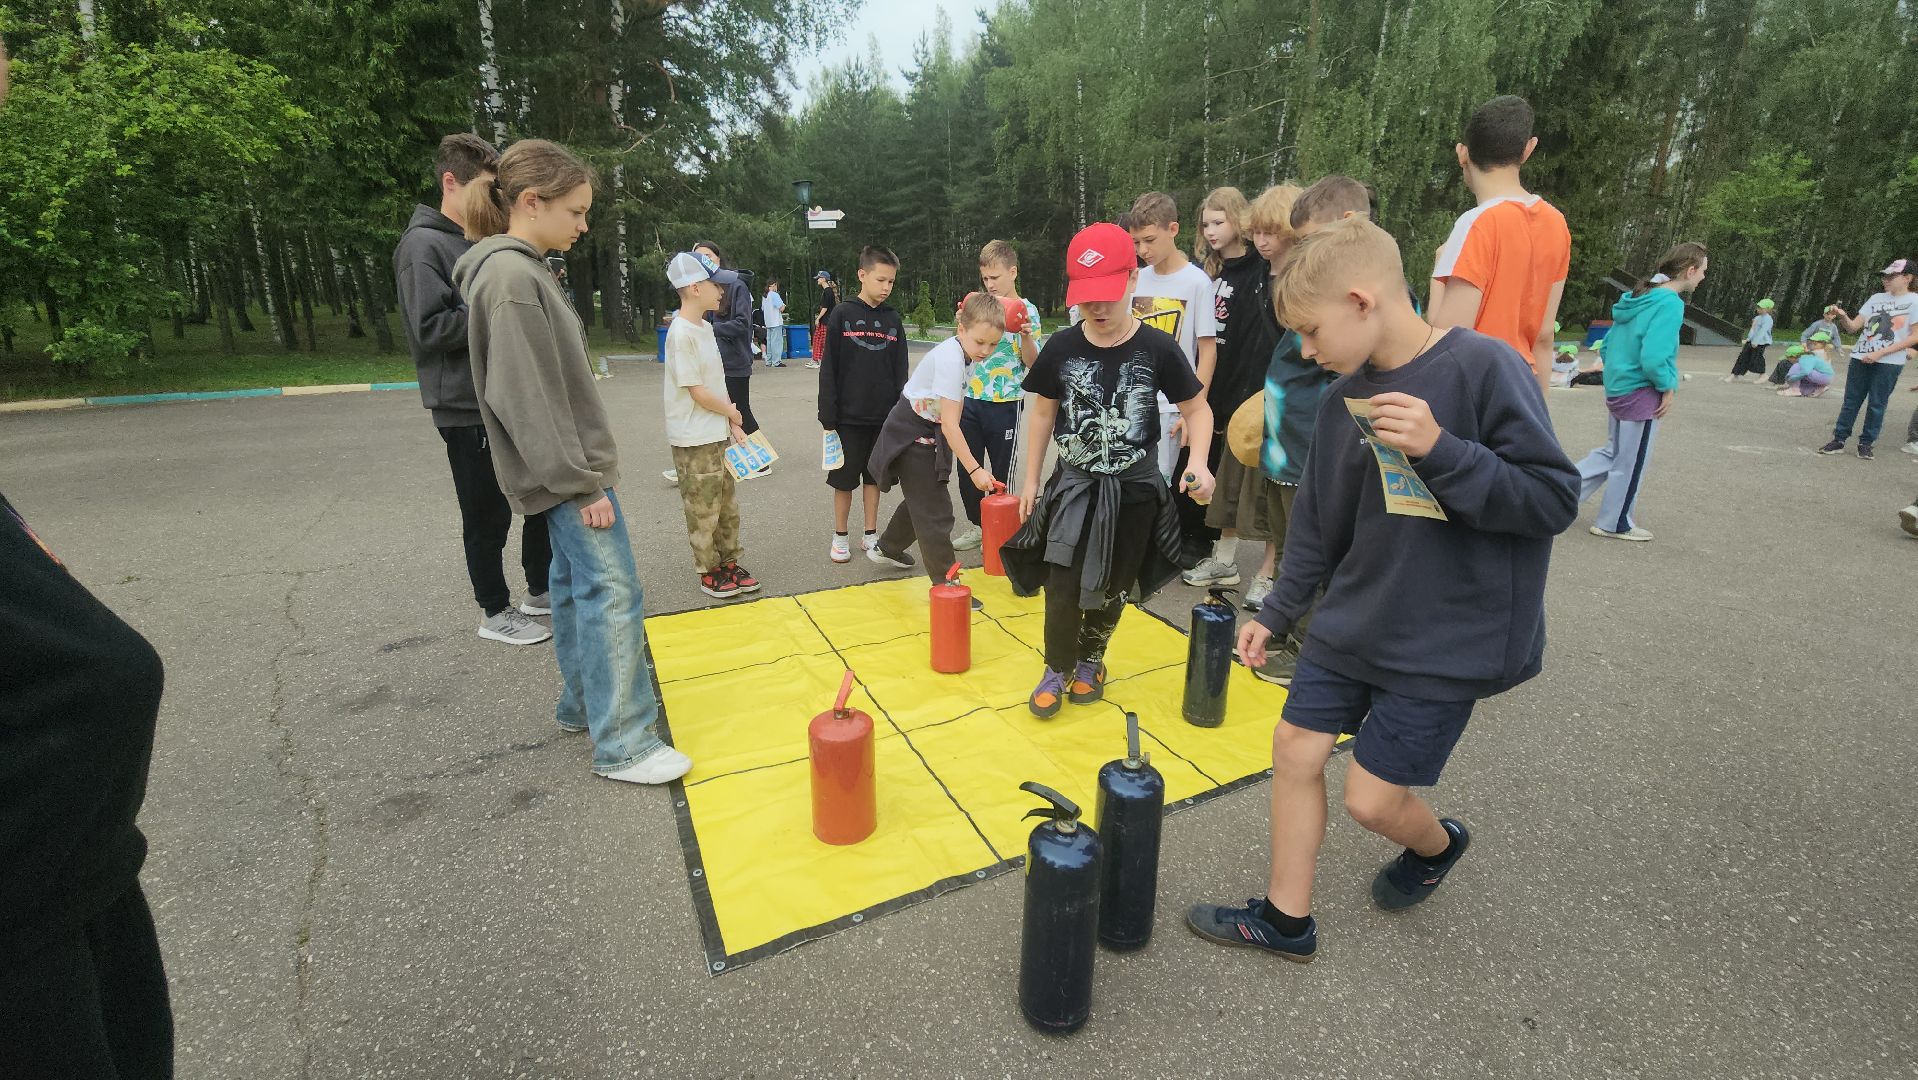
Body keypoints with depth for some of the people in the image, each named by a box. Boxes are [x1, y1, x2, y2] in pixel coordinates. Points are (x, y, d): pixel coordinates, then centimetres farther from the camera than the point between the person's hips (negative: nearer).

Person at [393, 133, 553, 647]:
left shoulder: (483, 243, 15)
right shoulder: (424, 246, -10)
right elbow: (430, 328, -20)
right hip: (466, 407, -8)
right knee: (489, 515, 2)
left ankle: (541, 590, 30)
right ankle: (495, 612, 18)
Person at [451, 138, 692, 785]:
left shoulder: (520, 271, 13)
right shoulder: (512, 278, -17)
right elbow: (528, 400, -22)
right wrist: (583, 483, -20)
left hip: (567, 471, 10)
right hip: (568, 474, -10)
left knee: (576, 585, 16)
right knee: (613, 593, -8)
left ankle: (582, 704, 30)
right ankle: (623, 746, -1)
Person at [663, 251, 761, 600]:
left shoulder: (705, 328, 9)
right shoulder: (681, 334, -18)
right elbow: (698, 392, -19)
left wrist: (732, 424, 5)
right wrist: (733, 413, -4)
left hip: (718, 435, 9)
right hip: (695, 441, -9)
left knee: (727, 505, 16)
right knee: (703, 510, 4)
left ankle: (729, 563, 29)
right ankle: (709, 573, 17)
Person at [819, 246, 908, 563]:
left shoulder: (893, 320, 5)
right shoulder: (842, 315, -5)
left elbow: (900, 371, 8)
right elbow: (828, 369, -6)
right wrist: (828, 415, -10)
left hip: (883, 417, 3)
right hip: (849, 416, -3)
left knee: (874, 477, 12)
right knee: (845, 479, 6)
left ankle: (871, 535, 24)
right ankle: (840, 536, 20)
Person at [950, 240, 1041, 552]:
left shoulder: (1026, 310, -4)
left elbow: (1032, 362, -7)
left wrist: (1025, 335, -24)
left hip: (1005, 403, -5)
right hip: (971, 399, 5)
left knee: (1002, 470, 6)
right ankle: (975, 525, 26)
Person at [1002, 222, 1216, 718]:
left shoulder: (1157, 348, -12)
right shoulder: (1062, 348, -7)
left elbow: (1196, 408, -2)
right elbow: (1043, 411, 6)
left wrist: (1198, 461, -20)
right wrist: (1030, 478, 7)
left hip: (1134, 490, 0)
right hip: (1074, 484, 1)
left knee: (1111, 588, 13)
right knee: (1062, 587, -3)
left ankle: (1090, 659, 38)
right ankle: (1057, 670, 20)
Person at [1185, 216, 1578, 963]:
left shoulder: (1480, 368, -16)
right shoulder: (1345, 396, 2)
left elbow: (1555, 497, -16)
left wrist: (1439, 449, -29)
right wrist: (1276, 613, 15)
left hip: (1448, 640, -6)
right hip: (1351, 622, 6)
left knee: (1372, 798, 1)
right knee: (1296, 749, 7)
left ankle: (1438, 846, 38)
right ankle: (1285, 920, 26)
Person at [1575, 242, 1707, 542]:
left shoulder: (1640, 297, 7)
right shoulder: (1670, 303, -18)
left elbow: (1608, 345, 12)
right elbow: (1653, 358, -26)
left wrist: (1618, 373, 15)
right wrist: (1669, 387, -12)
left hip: (1618, 388, 8)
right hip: (1641, 394, -8)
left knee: (1612, 453, 21)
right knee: (1631, 463, 7)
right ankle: (1615, 524, 21)